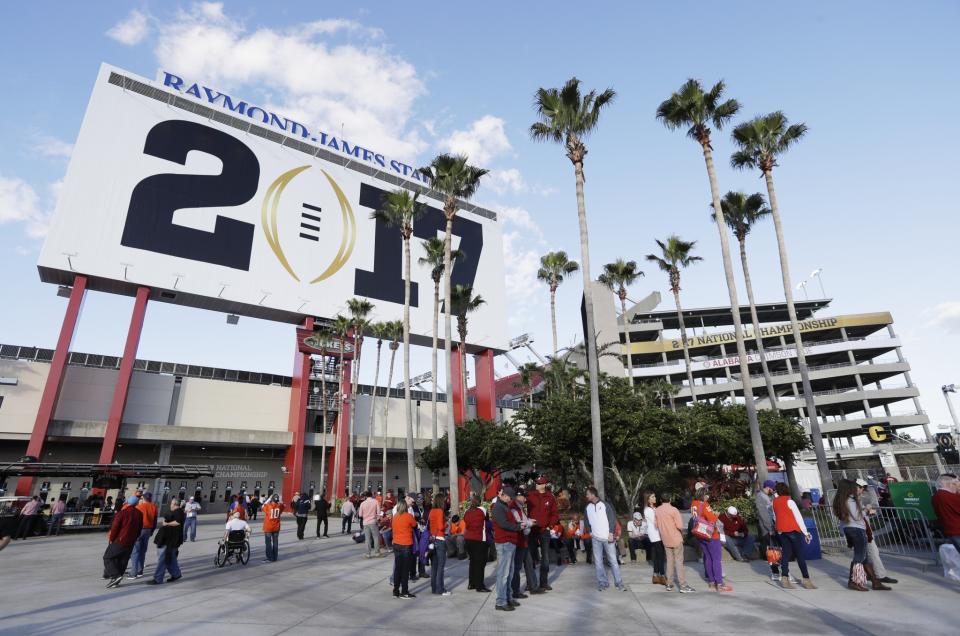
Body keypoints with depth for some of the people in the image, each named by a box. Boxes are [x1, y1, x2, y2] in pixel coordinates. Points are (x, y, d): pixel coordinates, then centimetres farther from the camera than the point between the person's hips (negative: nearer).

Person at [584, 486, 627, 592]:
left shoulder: (605, 504, -4)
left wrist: (611, 533, -11)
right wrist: (590, 531, 8)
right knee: (598, 561, 3)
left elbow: (612, 519, -5)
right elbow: (587, 521, 21)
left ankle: (619, 583, 6)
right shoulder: (588, 507, 9)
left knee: (613, 560, -1)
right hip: (596, 539, 4)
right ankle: (602, 582, 11)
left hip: (607, 538, -4)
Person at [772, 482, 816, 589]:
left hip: (781, 531, 5)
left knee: (786, 554, 6)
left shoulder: (775, 502, 6)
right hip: (793, 530, -5)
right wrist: (805, 532, -5)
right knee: (800, 555, 1)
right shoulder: (789, 501, -10)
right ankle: (806, 580, 3)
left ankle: (784, 578, 1)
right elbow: (798, 517, -10)